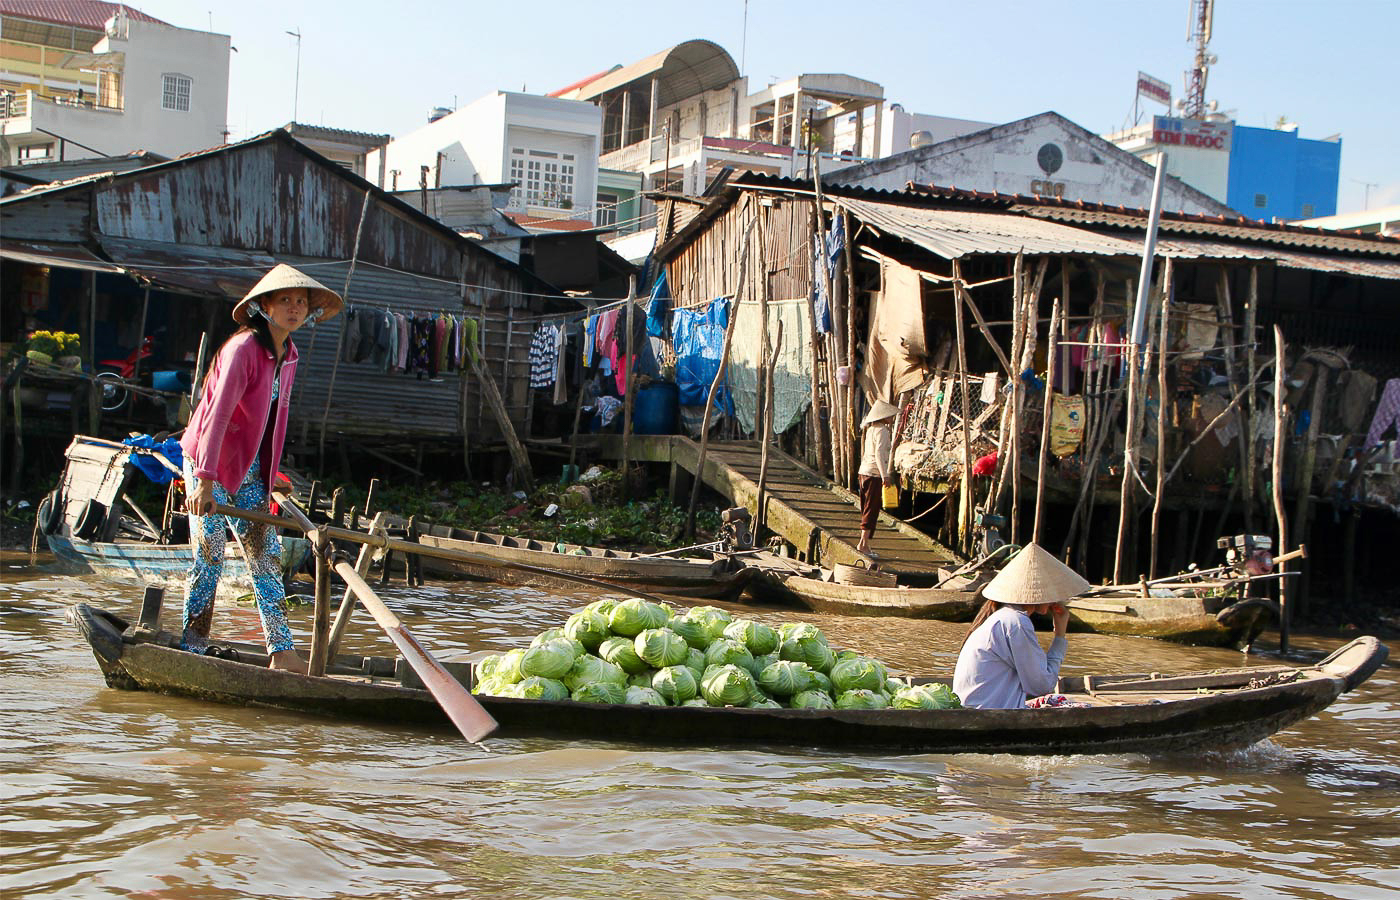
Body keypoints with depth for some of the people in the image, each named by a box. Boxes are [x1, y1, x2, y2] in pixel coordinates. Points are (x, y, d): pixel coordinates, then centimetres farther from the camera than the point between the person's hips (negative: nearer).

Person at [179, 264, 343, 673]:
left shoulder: (289, 355, 6)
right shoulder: (243, 348, -19)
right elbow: (217, 415, -26)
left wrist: (267, 477, 17)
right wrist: (205, 480, -32)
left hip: (248, 469, 8)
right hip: (207, 463, -8)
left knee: (267, 554, 3)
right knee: (210, 555, -8)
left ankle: (282, 652, 5)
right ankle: (190, 650, 4)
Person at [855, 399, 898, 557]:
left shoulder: (870, 428, 15)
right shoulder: (882, 430, -12)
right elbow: (879, 453, -19)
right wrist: (885, 475, -22)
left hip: (864, 471, 9)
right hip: (874, 473, -9)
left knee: (867, 509, 12)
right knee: (872, 510, -7)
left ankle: (864, 544, 13)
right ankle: (863, 543, -11)